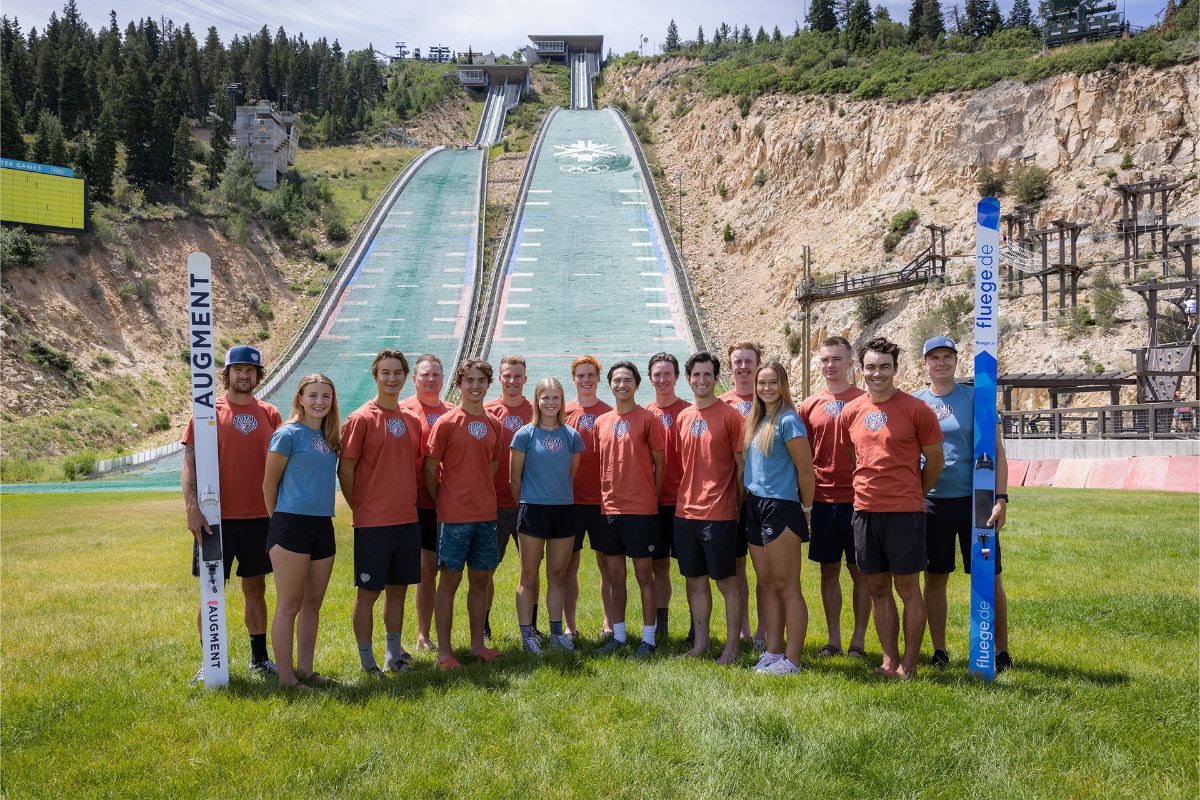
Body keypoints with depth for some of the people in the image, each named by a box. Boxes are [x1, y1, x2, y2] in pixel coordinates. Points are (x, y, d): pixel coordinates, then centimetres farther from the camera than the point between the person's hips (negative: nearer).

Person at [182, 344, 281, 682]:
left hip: (260, 517, 3)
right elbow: (190, 464, -6)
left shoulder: (270, 414, 7)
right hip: (217, 518, -3)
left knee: (256, 588, 13)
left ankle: (260, 657, 23)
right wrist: (192, 508, -17)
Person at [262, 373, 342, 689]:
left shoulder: (330, 438, 12)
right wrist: (280, 519, 4)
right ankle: (286, 677, 7)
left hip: (323, 526, 7)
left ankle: (305, 670, 23)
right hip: (291, 525, -7)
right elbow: (269, 484, -3)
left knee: (313, 604, 13)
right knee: (289, 606, 0)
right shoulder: (288, 434, -8)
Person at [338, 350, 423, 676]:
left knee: (398, 589, 14)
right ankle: (367, 661, 14)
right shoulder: (361, 419, -8)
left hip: (408, 519, 6)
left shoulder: (412, 420, 9)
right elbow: (345, 469, -7)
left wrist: (410, 502, 12)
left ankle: (394, 655, 27)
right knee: (368, 591, 3)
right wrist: (360, 508, -4)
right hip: (373, 523, -5)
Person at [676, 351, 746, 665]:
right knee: (695, 580, 13)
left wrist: (740, 505, -5)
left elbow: (741, 464, -5)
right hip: (686, 512, 6)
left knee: (727, 582, 2)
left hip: (719, 514, -6)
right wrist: (683, 499, 10)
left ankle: (732, 645, 13)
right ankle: (700, 641, 25)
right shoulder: (682, 418, 10)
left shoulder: (729, 415, -7)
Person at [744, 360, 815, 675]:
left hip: (781, 508, -8)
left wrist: (805, 508, -4)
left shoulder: (788, 421, -11)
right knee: (767, 585, 13)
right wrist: (749, 498, 12)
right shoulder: (755, 420, 13)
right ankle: (772, 653, 21)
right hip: (755, 508, 8)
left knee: (787, 587, -2)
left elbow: (806, 469, -11)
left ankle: (793, 659, 5)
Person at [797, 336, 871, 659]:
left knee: (860, 570, 5)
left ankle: (858, 641, 16)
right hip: (823, 499, 3)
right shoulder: (809, 406, 7)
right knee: (829, 570, 10)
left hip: (857, 499, -3)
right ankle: (833, 640, 20)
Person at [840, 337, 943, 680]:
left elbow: (935, 459, 2)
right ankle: (889, 660, 22)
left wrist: (912, 494, 10)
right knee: (878, 589, 11)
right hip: (865, 510, 4)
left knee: (908, 589, 3)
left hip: (904, 511, -4)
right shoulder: (851, 412, 6)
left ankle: (909, 664, 13)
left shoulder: (915, 409, -6)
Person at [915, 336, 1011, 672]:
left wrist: (1001, 498, -9)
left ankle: (1001, 651, 15)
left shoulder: (974, 398, 1)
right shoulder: (914, 402, 6)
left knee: (989, 578, 3)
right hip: (931, 502, 2)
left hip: (974, 500, -2)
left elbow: (997, 452, -1)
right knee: (935, 579, 7)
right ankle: (939, 651, 19)